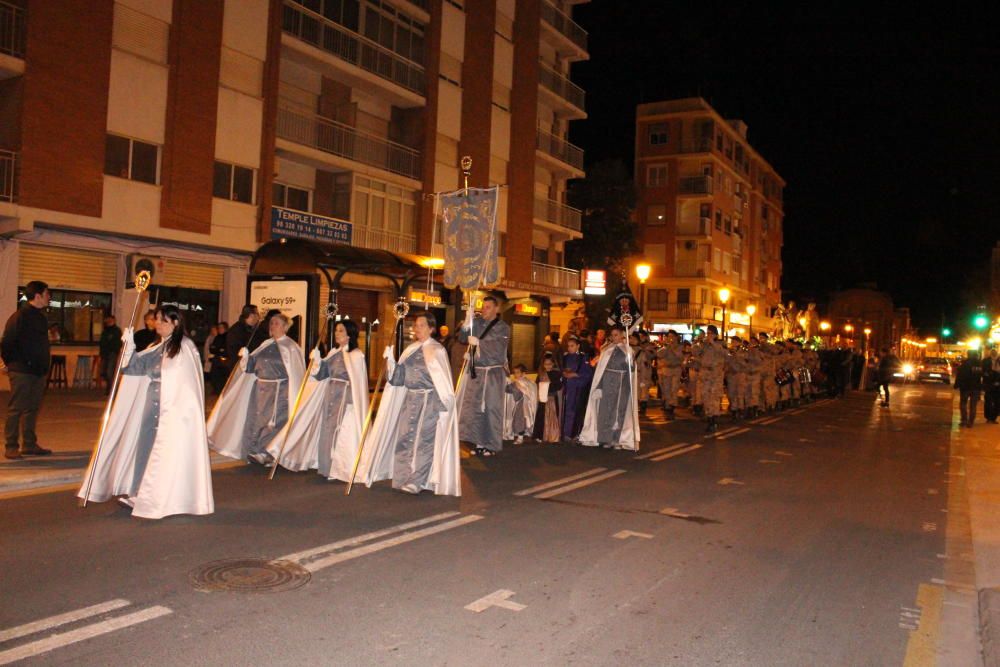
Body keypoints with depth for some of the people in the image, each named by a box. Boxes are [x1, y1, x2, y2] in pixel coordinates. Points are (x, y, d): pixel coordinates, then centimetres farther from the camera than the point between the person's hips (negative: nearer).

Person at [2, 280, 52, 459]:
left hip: (38, 371, 8)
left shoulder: (40, 317, 14)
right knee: (16, 409, -2)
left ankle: (29, 444, 19)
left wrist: (44, 367, 15)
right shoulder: (19, 317, -12)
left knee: (33, 408, 12)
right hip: (22, 372, -8)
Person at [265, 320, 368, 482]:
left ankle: (342, 468, 3)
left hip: (346, 399, -8)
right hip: (330, 397, 8)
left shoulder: (356, 355, -9)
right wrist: (316, 361, -7)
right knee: (326, 430, 11)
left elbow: (358, 382, -13)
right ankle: (328, 467, 22)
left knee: (342, 432, -7)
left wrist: (353, 403, -18)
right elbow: (321, 374, 11)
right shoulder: (333, 353, 12)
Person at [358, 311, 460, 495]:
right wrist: (390, 359, -4)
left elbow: (443, 382, -9)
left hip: (429, 401, -7)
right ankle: (404, 478, 16)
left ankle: (416, 482, 2)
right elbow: (398, 376, 10)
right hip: (409, 399, 7)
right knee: (403, 437, 7)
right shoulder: (411, 349, 11)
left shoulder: (437, 351, -7)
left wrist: (444, 406, -13)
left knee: (422, 440, -5)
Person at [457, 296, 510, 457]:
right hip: (475, 371, 4)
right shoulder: (477, 323, 9)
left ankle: (492, 445, 5)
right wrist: (467, 323, -14)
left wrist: (479, 342, -25)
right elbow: (462, 338, 2)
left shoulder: (503, 328, -2)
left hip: (493, 373, -4)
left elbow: (498, 348, -15)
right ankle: (479, 442, 13)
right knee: (474, 407, 4)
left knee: (491, 408, -2)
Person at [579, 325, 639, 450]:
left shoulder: (628, 349, 3)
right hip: (608, 383, 1)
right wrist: (599, 387, -3)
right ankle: (606, 438, 6)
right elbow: (600, 369, 4)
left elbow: (631, 368, -8)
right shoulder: (607, 350, 6)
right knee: (606, 409, -1)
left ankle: (617, 440, 6)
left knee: (619, 411, 1)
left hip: (622, 384, -1)